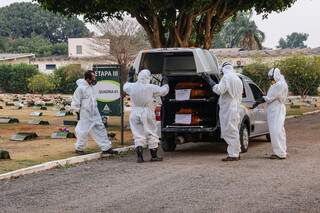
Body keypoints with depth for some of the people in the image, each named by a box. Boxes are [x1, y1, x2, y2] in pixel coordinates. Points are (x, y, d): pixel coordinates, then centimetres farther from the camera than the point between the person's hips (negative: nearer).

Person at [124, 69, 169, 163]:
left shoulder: (132, 87, -3)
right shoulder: (151, 88, -11)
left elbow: (125, 87, 20)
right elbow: (164, 91, 1)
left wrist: (130, 77, 33)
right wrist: (165, 82, 21)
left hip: (135, 114, 3)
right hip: (147, 113, -2)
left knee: (138, 135, 7)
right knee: (152, 134, 9)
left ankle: (139, 157, 1)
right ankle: (154, 156, 13)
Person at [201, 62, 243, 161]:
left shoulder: (226, 77, -12)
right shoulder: (238, 79, 19)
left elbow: (219, 90, -22)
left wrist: (209, 80, -15)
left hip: (228, 109, -10)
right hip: (235, 108, 10)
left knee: (230, 132, -8)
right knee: (233, 131, 17)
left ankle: (233, 155, -8)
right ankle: (236, 153, 21)